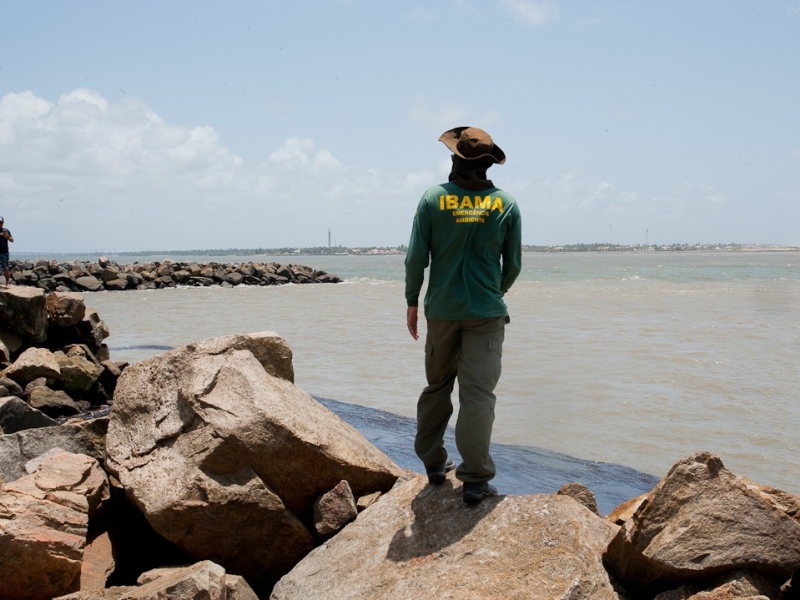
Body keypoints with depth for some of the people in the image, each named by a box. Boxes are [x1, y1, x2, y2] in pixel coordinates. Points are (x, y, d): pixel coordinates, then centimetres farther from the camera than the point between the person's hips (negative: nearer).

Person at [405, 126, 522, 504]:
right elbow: (513, 264, 4)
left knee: (437, 387, 16)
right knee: (478, 393, -2)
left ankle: (433, 463, 26)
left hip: (441, 310, 1)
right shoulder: (506, 204, -2)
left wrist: (412, 302, 8)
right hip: (486, 313, -1)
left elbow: (416, 258, -4)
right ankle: (475, 479, -4)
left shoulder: (433, 199, -4)